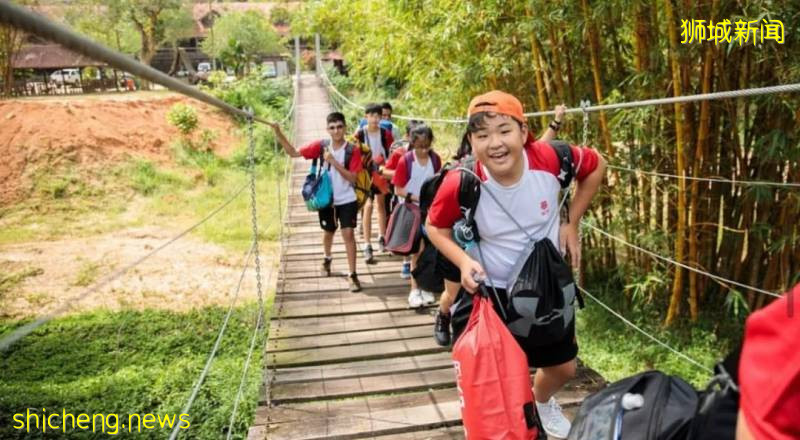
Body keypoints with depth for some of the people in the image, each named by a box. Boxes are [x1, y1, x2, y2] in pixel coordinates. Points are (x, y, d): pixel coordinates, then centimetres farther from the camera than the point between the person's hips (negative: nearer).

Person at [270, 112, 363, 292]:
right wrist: (278, 133, -17)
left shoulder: (352, 150, -12)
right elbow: (294, 152, -7)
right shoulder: (321, 145, -8)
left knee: (348, 233, -8)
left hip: (347, 200, -2)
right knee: (328, 232, 19)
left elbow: (352, 178, -17)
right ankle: (327, 258, 49)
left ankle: (352, 275, 1)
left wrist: (334, 162, -26)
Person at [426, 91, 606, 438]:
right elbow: (435, 227, -7)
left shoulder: (551, 159, -24)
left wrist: (571, 223, -4)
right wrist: (463, 261, -24)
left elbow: (596, 166, -1)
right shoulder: (462, 184, -27)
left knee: (564, 367, 21)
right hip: (487, 290, -2)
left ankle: (541, 401, 57)